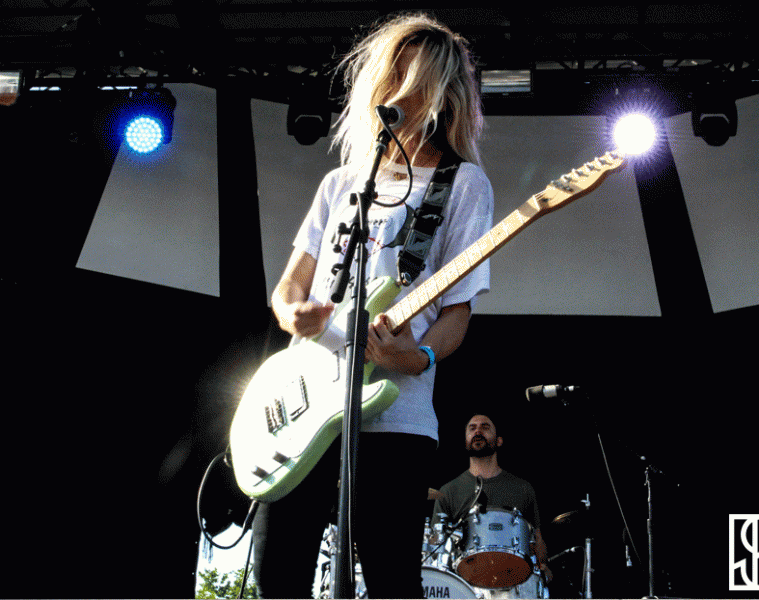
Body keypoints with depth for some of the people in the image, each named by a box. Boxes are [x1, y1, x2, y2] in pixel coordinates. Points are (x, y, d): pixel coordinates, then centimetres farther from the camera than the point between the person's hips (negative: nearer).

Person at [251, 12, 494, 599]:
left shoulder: (462, 183, 6)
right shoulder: (341, 183, 21)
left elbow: (458, 306, -2)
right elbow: (288, 286, 20)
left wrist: (419, 358, -24)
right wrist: (293, 313, -5)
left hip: (391, 414, -5)